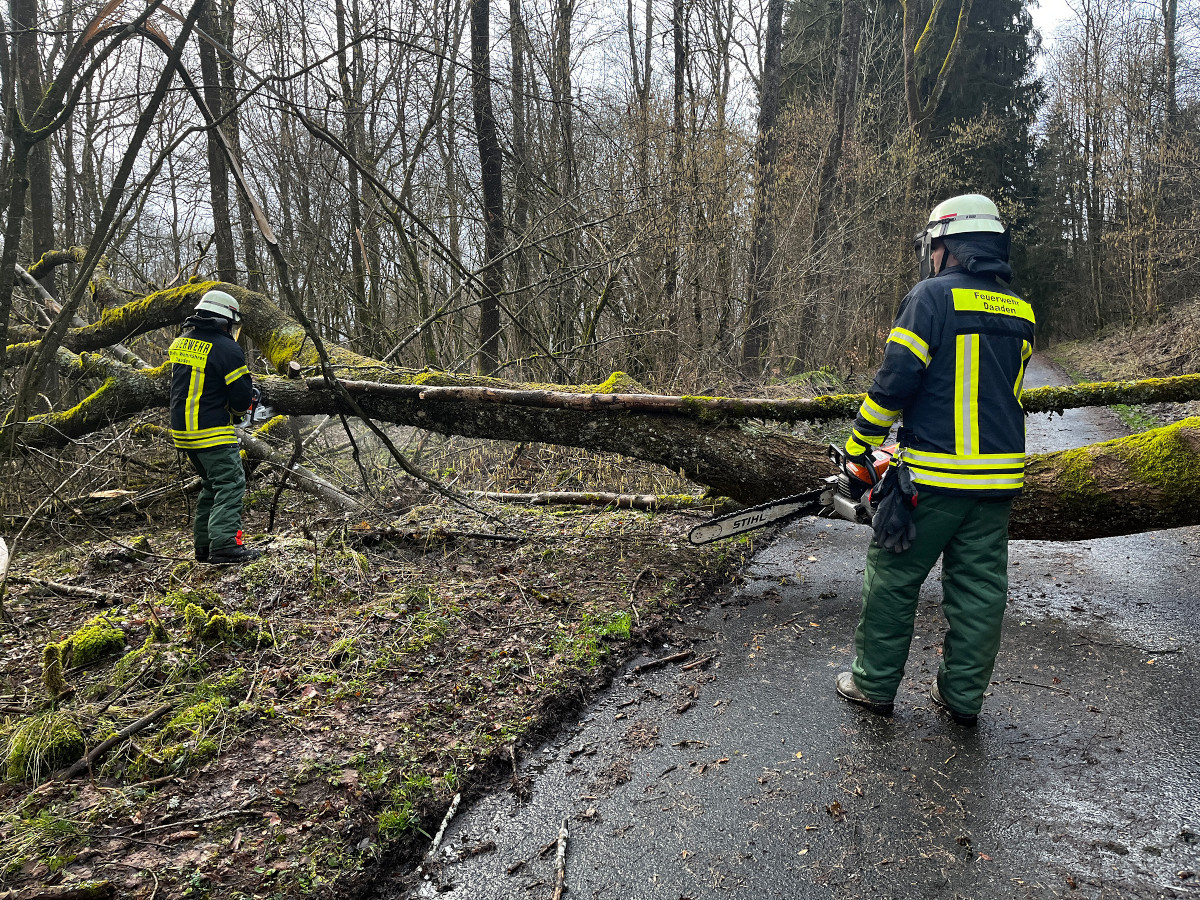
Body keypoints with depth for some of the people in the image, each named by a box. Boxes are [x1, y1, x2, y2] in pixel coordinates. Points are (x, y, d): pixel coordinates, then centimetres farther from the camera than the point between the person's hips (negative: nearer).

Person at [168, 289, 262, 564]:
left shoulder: (179, 343, 12)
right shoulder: (227, 348, -13)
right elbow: (242, 395, -12)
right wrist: (237, 413, 10)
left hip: (182, 429, 9)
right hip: (212, 431, -8)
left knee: (212, 484, 18)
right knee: (230, 483, -6)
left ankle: (204, 545, 20)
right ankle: (224, 544, -16)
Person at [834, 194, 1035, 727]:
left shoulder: (932, 296, -10)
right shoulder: (1020, 314, 11)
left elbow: (895, 380, -14)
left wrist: (858, 445, -3)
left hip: (932, 474, -6)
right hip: (999, 475, 6)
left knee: (893, 578, 8)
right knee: (979, 586, 13)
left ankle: (874, 683, 19)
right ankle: (963, 694, 24)